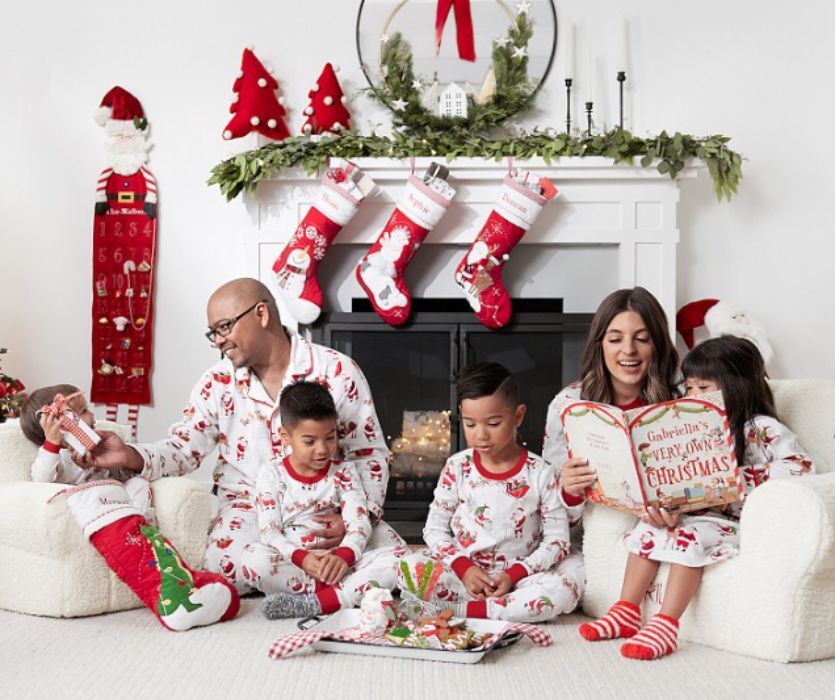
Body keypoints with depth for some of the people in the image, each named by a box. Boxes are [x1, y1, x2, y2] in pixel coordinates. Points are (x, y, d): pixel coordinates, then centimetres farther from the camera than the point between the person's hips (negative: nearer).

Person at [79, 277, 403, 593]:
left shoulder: (336, 371, -4)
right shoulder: (217, 383, 3)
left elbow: (369, 452, -2)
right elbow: (183, 449, 3)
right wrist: (131, 456, -19)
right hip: (251, 506, 1)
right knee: (227, 565, -33)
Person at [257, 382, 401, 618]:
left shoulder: (344, 473, 10)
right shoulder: (271, 475, 5)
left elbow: (359, 524, -1)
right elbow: (269, 532, -4)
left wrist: (344, 555, -23)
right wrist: (301, 558, -23)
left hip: (337, 564, 2)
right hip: (290, 565, -2)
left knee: (395, 558, -23)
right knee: (256, 557, -34)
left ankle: (317, 603, -35)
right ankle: (348, 593, -33)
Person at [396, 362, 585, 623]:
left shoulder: (540, 473, -2)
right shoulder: (457, 468, 2)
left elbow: (557, 538, -2)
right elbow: (435, 528, 5)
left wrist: (514, 574, -15)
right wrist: (463, 567, -12)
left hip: (517, 577, -1)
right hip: (463, 571, 1)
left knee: (564, 590, -33)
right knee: (409, 569, -27)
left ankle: (457, 609, -26)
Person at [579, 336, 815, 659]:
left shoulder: (761, 429, -9)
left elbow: (800, 465, -21)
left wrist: (742, 477, -25)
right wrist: (666, 510, -16)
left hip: (738, 521, -7)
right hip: (692, 513, 7)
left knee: (690, 538, -30)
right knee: (648, 529, -10)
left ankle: (665, 625, -30)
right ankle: (626, 612, -5)